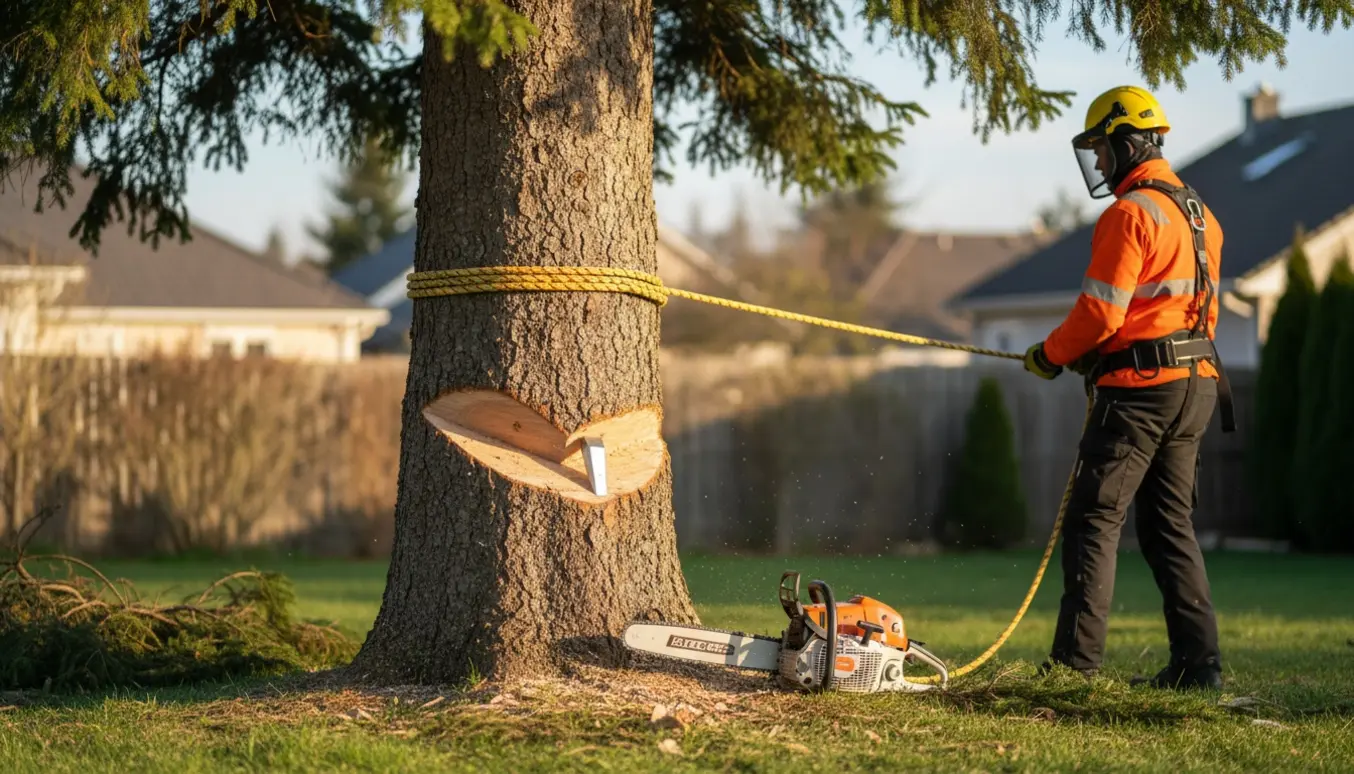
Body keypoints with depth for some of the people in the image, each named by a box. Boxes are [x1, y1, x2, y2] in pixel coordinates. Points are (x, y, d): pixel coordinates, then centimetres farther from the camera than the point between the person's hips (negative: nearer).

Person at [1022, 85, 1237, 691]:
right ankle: (1197, 661, 8)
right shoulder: (1199, 214, 17)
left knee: (1093, 520, -5)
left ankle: (1076, 659, -8)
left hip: (1141, 387, -9)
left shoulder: (1130, 214, -13)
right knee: (1171, 526, 13)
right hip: (1198, 383, 9)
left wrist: (1048, 356, 1)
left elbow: (1100, 312, -17)